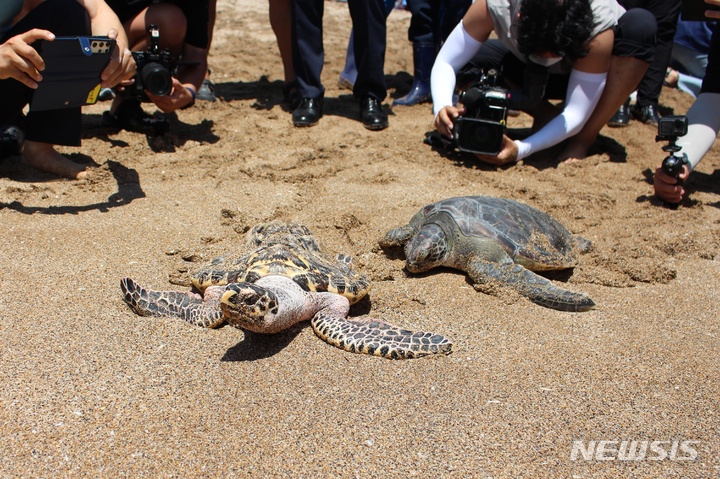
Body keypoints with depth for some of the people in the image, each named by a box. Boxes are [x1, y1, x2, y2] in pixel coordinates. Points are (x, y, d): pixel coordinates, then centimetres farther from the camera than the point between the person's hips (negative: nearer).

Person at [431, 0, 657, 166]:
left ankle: (584, 140, -19)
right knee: (469, 64, -25)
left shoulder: (598, 24, -37)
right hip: (534, 74, 2)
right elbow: (445, 62, -27)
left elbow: (576, 115, -35)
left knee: (641, 24, -33)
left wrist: (520, 150, -49)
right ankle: (546, 115, -3)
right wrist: (442, 107, -47)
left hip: (591, 75, -2)